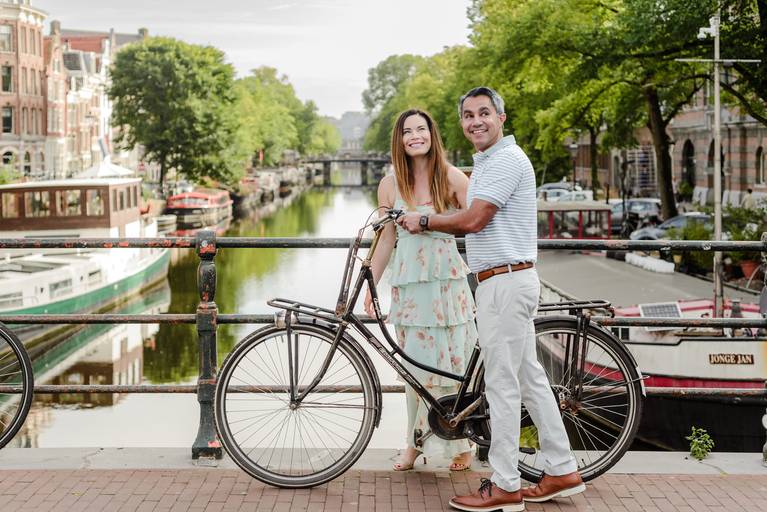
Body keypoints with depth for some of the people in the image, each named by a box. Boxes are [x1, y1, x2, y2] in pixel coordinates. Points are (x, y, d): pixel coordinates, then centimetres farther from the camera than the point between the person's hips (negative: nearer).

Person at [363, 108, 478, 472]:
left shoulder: (452, 178, -2)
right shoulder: (390, 184, 6)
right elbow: (387, 238, 12)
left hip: (447, 281, -2)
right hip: (408, 283, 2)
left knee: (451, 364, -1)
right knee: (414, 366, 5)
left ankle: (460, 444, 14)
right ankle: (415, 443, 19)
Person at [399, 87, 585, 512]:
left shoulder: (506, 160, -14)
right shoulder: (486, 162, 20)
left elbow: (473, 220, -19)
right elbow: (474, 223, 20)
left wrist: (424, 221, -5)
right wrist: (427, 224, 7)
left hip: (506, 282, -11)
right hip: (502, 282, 11)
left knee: (502, 385, -5)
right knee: (530, 379, 13)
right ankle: (563, 472, 20)